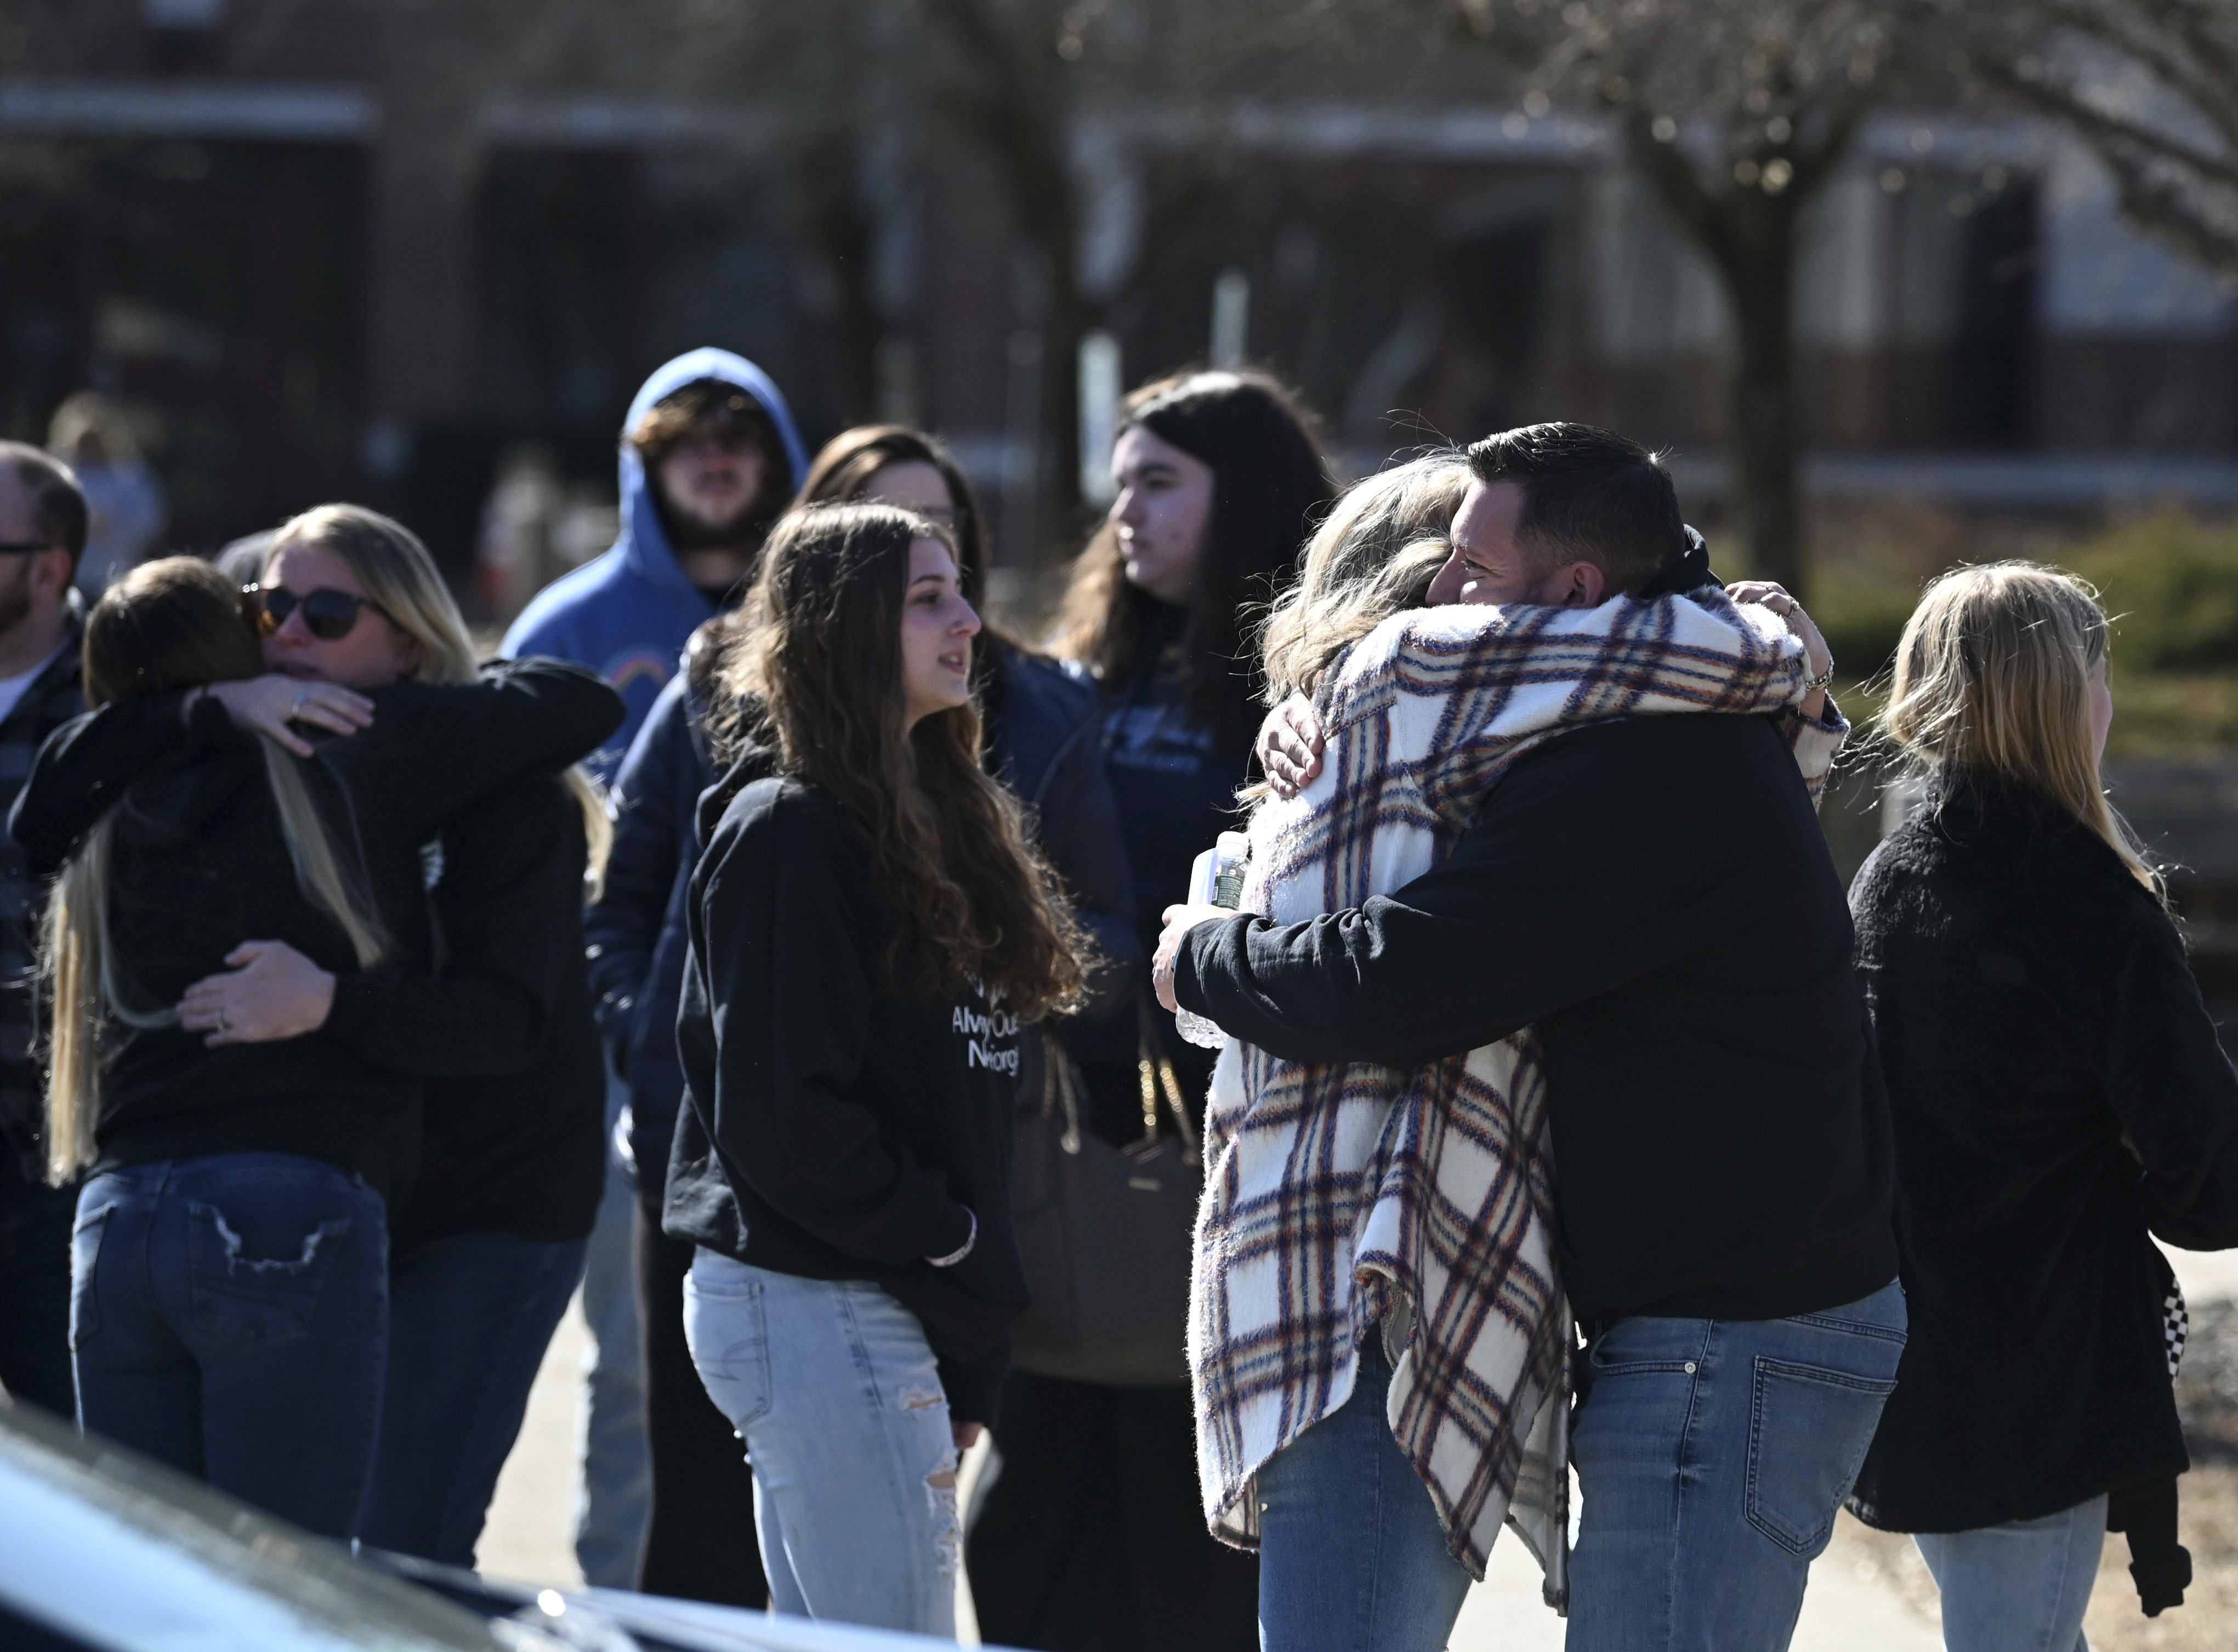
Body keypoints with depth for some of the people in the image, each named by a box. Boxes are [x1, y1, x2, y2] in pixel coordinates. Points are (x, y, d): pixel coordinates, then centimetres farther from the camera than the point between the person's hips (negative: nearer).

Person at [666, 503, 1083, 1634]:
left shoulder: (930, 818, 17)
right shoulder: (785, 833, -11)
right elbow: (782, 1116, -17)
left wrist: (968, 1367, 13)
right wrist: (952, 1240, -12)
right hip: (819, 1313, -9)